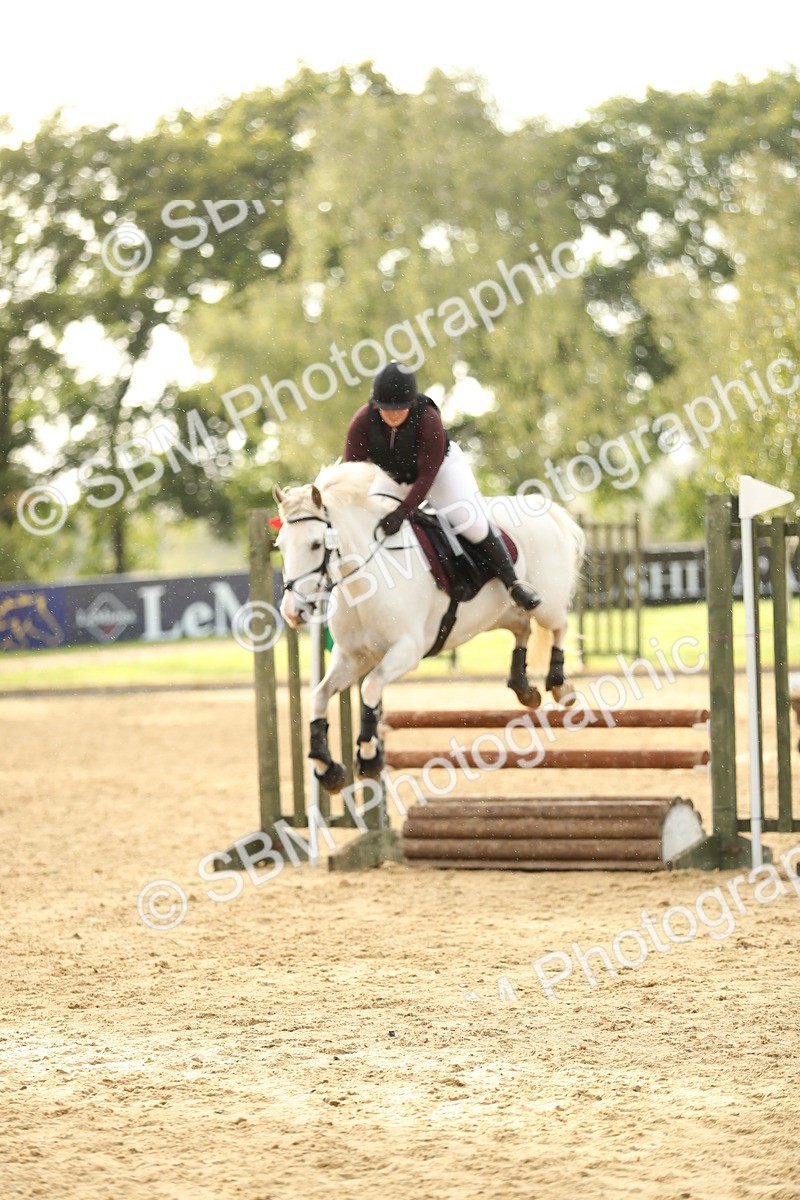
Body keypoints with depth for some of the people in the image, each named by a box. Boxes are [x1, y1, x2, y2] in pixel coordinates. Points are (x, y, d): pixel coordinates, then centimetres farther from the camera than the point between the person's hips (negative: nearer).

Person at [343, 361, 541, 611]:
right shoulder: (363, 422, -30)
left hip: (442, 468, -4)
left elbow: (427, 476, -35)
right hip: (393, 475, 4)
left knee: (474, 525, -12)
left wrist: (401, 512, -45)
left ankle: (513, 583, 3)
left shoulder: (428, 420, -38)